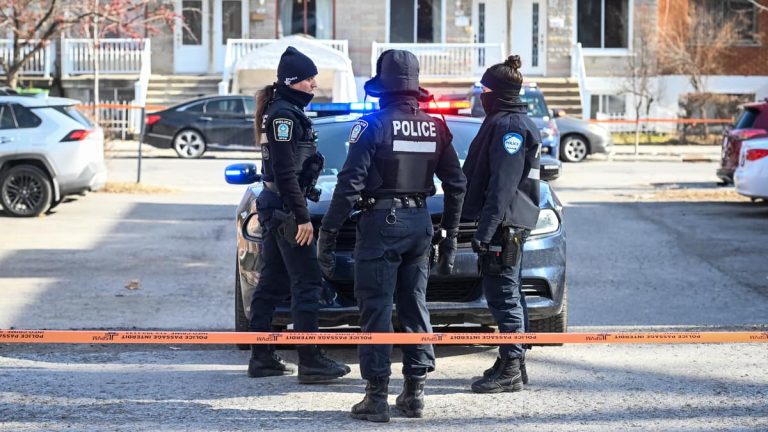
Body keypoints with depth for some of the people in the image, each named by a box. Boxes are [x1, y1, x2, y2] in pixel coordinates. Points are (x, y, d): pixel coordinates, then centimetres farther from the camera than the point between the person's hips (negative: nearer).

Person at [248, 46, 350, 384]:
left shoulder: (283, 112, 16)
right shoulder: (284, 114, -15)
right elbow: (286, 172, -20)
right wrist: (301, 217, -20)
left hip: (273, 206, 10)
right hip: (286, 208, -10)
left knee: (272, 283, 11)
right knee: (306, 283, -7)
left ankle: (262, 358, 15)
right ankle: (310, 361, -6)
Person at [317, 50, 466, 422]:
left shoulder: (373, 125, -11)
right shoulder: (435, 128, 7)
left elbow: (350, 183, -15)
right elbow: (456, 184, 11)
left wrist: (328, 233, -11)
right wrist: (449, 236, 18)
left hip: (381, 223, -5)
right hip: (420, 222, 5)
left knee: (376, 310, -2)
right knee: (415, 307, 14)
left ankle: (376, 397, -2)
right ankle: (414, 392, 16)